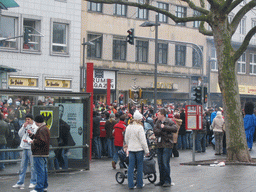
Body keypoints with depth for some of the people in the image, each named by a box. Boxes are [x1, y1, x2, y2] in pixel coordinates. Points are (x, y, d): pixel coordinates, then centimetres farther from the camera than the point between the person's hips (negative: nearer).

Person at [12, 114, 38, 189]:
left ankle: (33, 182, 8)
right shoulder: (25, 126, 14)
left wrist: (28, 141, -16)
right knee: (23, 166, 9)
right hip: (25, 148, 6)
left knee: (33, 166, -1)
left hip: (31, 148, -6)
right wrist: (23, 127, -3)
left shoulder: (35, 128, -6)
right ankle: (20, 183, 14)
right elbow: (20, 134, 8)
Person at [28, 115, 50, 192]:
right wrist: (31, 134, 22)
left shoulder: (42, 130, -18)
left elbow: (42, 141, -26)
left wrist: (34, 141, -14)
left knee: (40, 170, -9)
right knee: (44, 170, 15)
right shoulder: (45, 128, 17)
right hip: (44, 153, 11)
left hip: (39, 154, -11)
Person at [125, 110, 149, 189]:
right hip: (139, 149, -5)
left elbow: (126, 139, 15)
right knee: (139, 166, 5)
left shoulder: (128, 127, 6)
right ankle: (139, 184, 11)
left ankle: (130, 185, 4)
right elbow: (143, 140, -12)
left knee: (131, 167, 5)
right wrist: (146, 150, -6)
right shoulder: (139, 127, -12)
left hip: (131, 149, 5)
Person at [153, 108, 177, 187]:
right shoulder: (158, 122, 12)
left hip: (167, 145, -6)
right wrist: (162, 132, -15)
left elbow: (175, 129, -19)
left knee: (165, 163, -10)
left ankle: (168, 181, -2)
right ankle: (162, 181, 17)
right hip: (159, 145, 6)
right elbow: (155, 130, 0)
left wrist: (164, 127, -20)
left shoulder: (169, 122, -5)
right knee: (160, 163, 9)